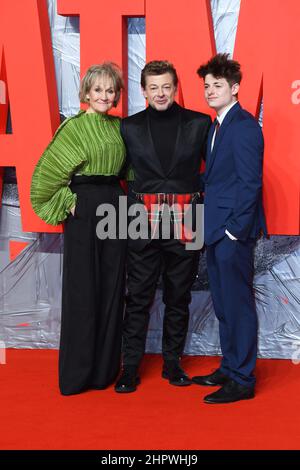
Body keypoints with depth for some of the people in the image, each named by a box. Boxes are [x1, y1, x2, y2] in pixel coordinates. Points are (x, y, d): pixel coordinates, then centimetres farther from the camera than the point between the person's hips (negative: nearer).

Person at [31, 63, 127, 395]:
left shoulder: (118, 127, 12)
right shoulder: (74, 126, -4)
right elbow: (47, 171, -5)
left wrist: (121, 196, 8)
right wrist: (67, 202, -6)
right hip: (83, 209, -5)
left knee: (112, 287, 6)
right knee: (83, 289, -1)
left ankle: (106, 367, 17)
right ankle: (77, 373, 10)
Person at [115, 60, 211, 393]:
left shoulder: (199, 124, 4)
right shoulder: (130, 127, 6)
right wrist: (133, 203, 5)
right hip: (143, 220, 0)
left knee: (178, 297, 10)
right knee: (138, 296, 3)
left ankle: (172, 362, 23)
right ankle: (130, 366, 13)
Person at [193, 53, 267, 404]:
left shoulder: (243, 125, -12)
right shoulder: (216, 126, 16)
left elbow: (250, 182, -17)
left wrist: (235, 229, -17)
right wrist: (210, 225, 11)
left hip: (233, 232, -9)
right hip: (216, 231, 9)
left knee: (237, 304, -1)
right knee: (223, 305, 16)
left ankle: (242, 381, 9)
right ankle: (229, 368, 28)